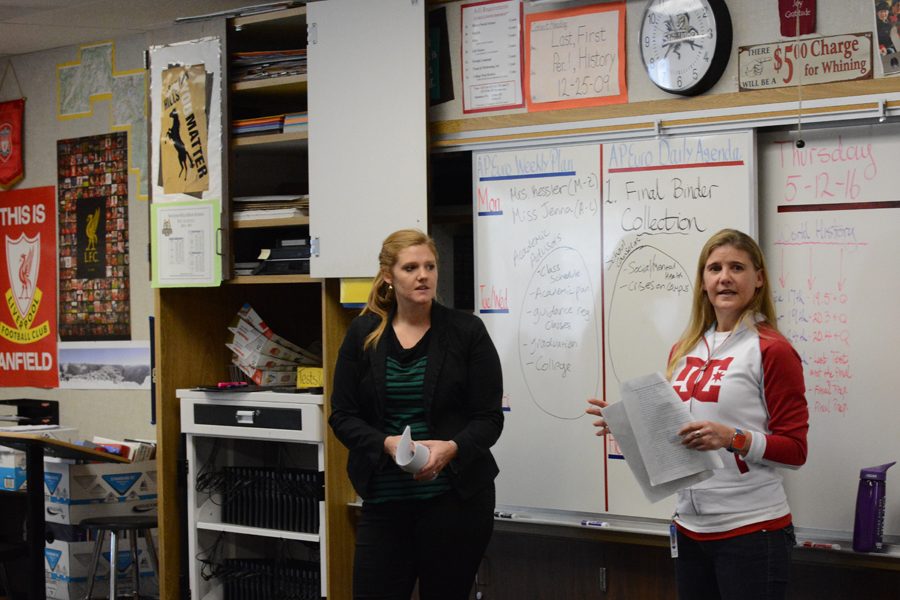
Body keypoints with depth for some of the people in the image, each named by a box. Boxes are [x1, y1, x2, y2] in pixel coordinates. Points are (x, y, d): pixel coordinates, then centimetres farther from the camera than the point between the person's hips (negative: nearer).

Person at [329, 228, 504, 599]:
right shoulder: (362, 334, 4)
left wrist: (451, 448, -22)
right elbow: (342, 415, 3)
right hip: (385, 499, 2)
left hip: (456, 498, -1)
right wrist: (387, 444, -16)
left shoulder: (467, 331, -1)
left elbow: (489, 418, -2)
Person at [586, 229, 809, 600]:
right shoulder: (684, 350, 10)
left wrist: (732, 439, -23)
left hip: (751, 529, -6)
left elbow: (794, 450, -9)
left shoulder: (772, 350, -9)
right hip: (691, 527, 6)